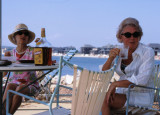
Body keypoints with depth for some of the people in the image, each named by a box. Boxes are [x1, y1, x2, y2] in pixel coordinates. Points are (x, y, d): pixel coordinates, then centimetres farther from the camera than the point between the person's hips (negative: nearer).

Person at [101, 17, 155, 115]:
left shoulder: (147, 52, -11)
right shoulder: (119, 52, 6)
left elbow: (141, 80, -22)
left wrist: (115, 84, -21)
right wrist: (110, 58, -14)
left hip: (141, 97, -6)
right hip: (122, 93, 6)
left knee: (104, 99, -25)